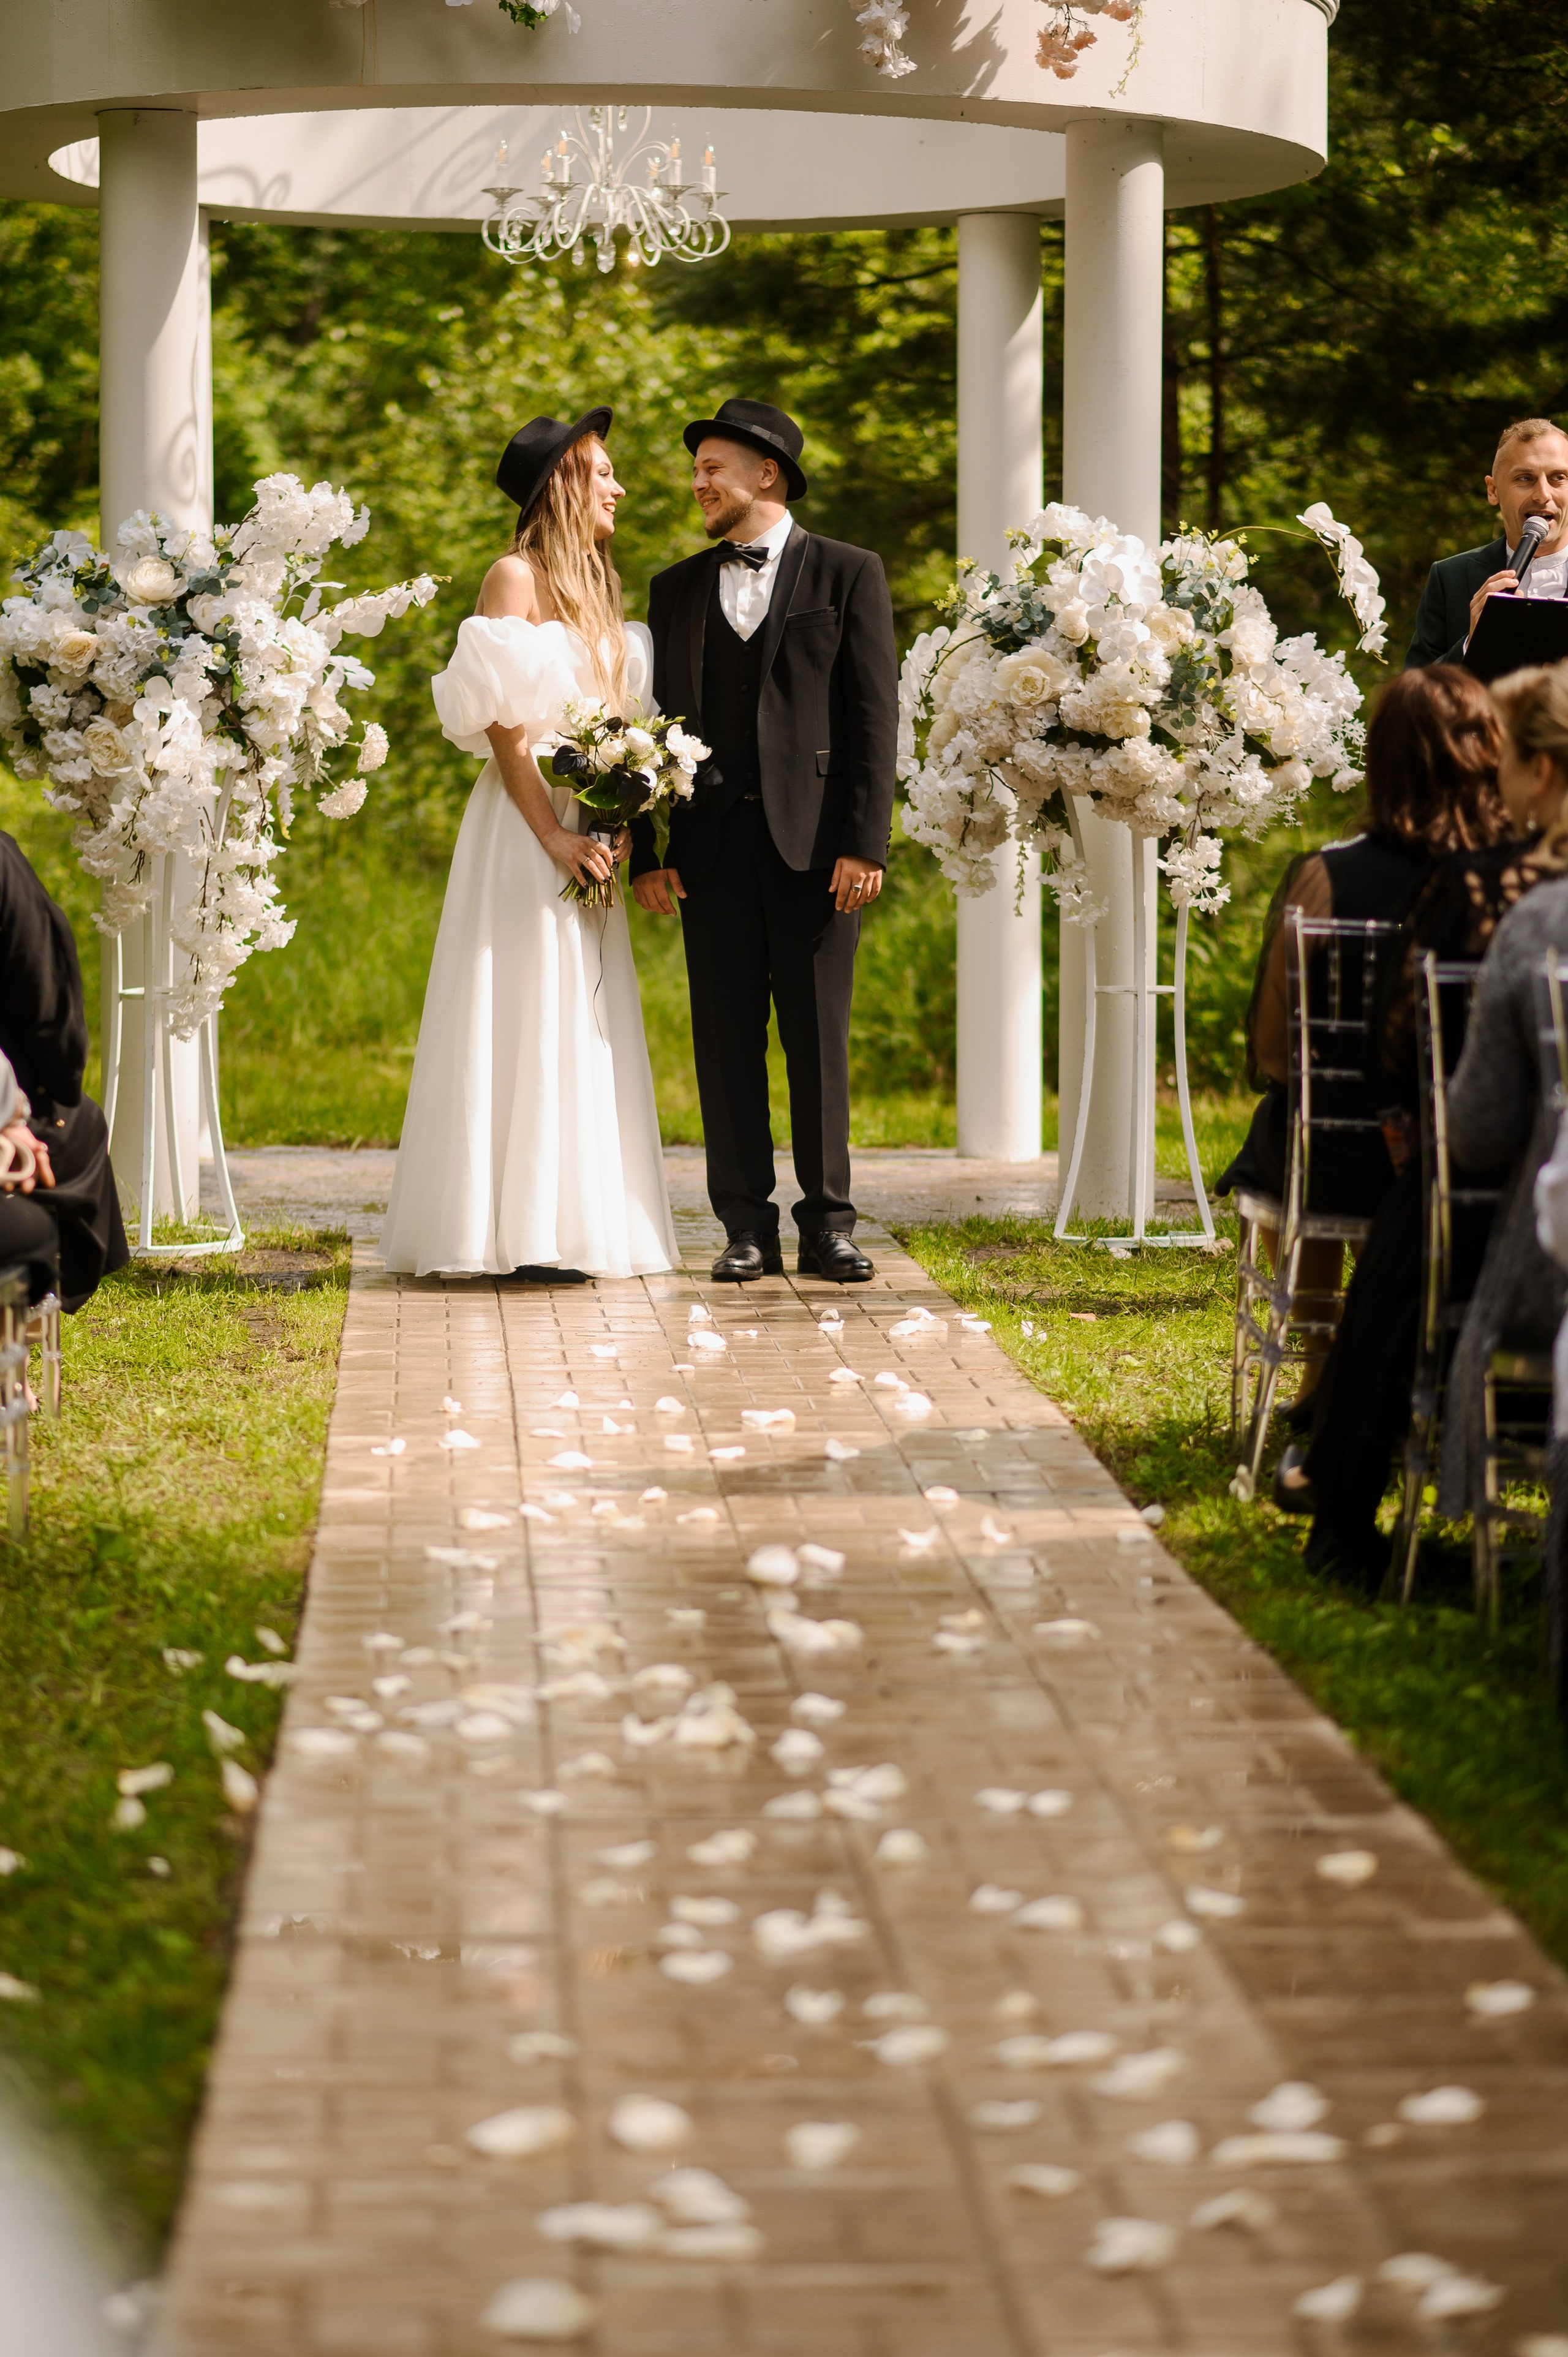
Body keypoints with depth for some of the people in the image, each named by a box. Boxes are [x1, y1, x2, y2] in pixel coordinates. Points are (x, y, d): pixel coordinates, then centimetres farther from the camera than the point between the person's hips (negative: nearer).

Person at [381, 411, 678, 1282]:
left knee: (582, 1024, 7)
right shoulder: (516, 578, -7)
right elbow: (501, 725, -13)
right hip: (526, 827, -8)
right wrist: (554, 835, -18)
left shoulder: (594, 588, 17)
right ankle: (522, 1233, -7)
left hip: (588, 830, 8)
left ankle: (576, 1222, 10)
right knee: (526, 1015, -8)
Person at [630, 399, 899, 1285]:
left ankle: (829, 1223, 7)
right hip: (713, 841, 3)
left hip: (814, 838, -3)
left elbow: (876, 715, -1)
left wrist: (865, 843, -10)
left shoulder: (849, 574, 4)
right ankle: (748, 1227, 8)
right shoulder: (678, 589, 14)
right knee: (727, 1038, 2)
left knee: (819, 1035, 0)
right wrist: (648, 850, 3)